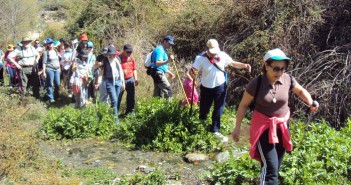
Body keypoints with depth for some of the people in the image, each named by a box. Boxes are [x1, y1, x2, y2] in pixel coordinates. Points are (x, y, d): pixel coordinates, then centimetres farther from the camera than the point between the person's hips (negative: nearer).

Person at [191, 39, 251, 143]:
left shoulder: (223, 55, -12)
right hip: (206, 88, -1)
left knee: (218, 110, 7)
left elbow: (233, 63, -2)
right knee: (204, 109, 13)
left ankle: (215, 131, 22)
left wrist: (244, 65, -18)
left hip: (220, 87, 1)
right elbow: (194, 70, -19)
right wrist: (193, 72, -44)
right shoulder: (201, 58, -18)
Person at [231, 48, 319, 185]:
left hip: (282, 126, 4)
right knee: (271, 167, -16)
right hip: (263, 127, -4)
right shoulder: (256, 83, -19)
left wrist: (311, 103, -9)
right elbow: (243, 105, -7)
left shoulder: (287, 79, -10)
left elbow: (300, 91, 10)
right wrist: (237, 128, -3)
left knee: (276, 166, 18)